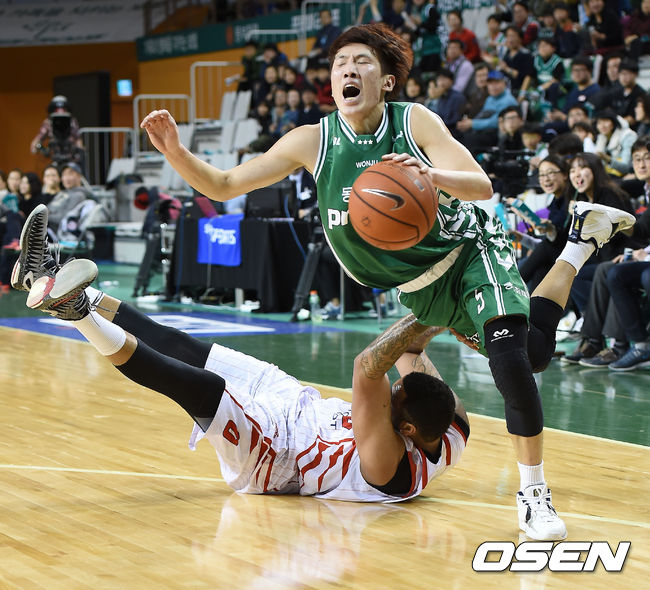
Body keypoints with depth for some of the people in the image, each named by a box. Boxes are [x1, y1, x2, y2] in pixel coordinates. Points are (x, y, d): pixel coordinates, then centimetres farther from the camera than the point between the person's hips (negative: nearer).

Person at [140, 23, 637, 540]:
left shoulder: (416, 122, -22)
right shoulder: (313, 142, -15)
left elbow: (482, 185, -32)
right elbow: (223, 186, -16)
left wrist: (434, 176, -53)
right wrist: (176, 153, -35)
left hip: (471, 249, -4)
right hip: (421, 287, 4)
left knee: (511, 354, -29)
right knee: (530, 354, 17)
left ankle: (534, 492, -14)